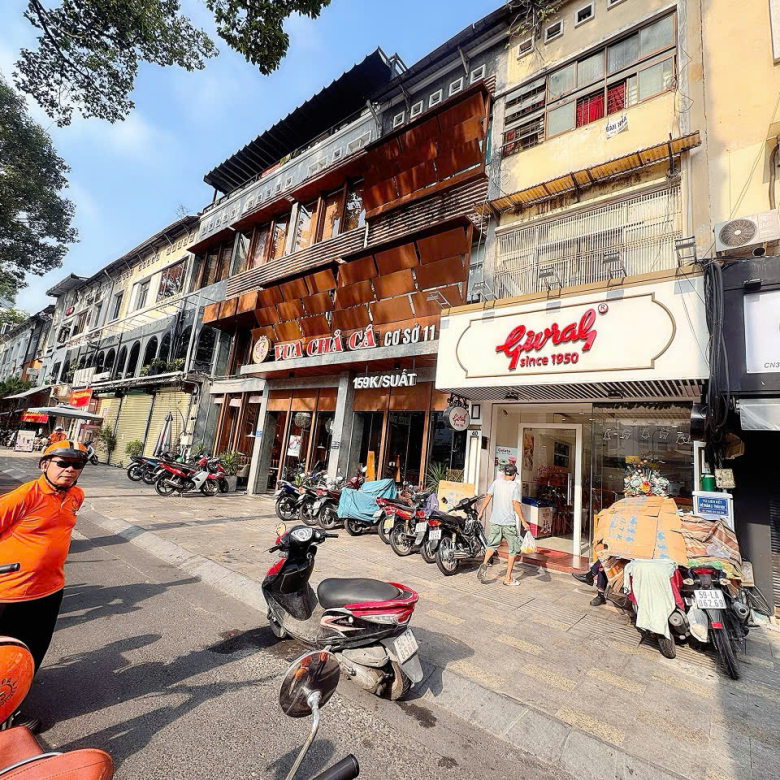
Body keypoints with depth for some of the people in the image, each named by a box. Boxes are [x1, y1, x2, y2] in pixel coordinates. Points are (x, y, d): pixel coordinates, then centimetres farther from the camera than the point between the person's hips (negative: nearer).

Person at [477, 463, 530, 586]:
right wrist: (523, 522, -11)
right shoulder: (515, 486, -8)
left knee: (492, 544, 19)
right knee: (513, 549, 11)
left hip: (495, 521, 4)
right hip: (509, 523, -4)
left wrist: (481, 512, 7)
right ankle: (508, 578, 14)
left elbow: (487, 497, -1)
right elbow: (515, 505, -16)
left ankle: (485, 563, -6)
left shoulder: (496, 482, 2)